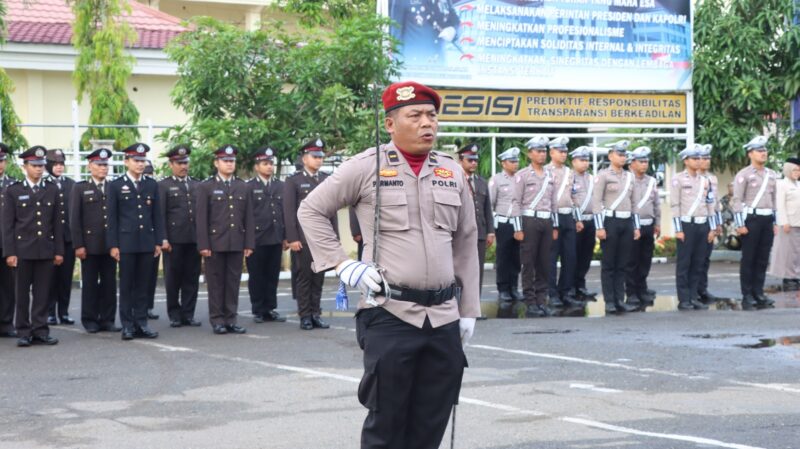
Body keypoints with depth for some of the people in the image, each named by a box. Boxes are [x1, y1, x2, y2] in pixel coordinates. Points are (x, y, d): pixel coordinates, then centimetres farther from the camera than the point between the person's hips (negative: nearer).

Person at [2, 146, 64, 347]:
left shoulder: (52, 190, 9)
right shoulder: (13, 191, 2)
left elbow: (57, 223, 9)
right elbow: (8, 225, -1)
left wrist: (59, 251, 5)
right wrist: (9, 253, -8)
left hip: (46, 250, 2)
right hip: (23, 251, -2)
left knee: (43, 293, 3)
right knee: (22, 294, 3)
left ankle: (40, 331, 8)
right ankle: (23, 332, 9)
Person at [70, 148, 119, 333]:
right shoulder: (80, 188, 4)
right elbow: (75, 219, -1)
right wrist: (78, 245, -8)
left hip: (110, 245, 2)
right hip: (90, 245, -2)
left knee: (109, 283, 4)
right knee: (90, 283, 3)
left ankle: (107, 319, 10)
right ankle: (90, 320, 10)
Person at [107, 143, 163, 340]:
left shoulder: (152, 185, 10)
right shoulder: (116, 186, 2)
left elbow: (156, 215, 11)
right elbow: (112, 218, 0)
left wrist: (158, 242, 6)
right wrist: (113, 245, -6)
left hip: (147, 243, 3)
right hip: (126, 243, -3)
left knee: (142, 286, 6)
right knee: (126, 286, 1)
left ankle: (141, 324, 10)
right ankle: (127, 325, 5)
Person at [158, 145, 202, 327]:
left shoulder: (197, 185, 15)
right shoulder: (163, 186, 4)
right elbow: (160, 215, -2)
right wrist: (163, 239, -11)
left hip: (194, 239, 3)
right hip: (174, 240, -3)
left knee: (192, 278, 4)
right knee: (173, 279, 2)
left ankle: (188, 314, 10)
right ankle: (174, 315, 10)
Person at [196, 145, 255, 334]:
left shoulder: (243, 187, 13)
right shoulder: (206, 187, 3)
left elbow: (249, 218, 10)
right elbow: (201, 219, -2)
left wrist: (249, 244, 3)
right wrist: (203, 245, -9)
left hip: (236, 244, 3)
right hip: (215, 244, -3)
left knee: (233, 282, 4)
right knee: (216, 283, 2)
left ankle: (231, 319, 10)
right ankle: (217, 321, 7)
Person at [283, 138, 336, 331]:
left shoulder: (327, 180, 13)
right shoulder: (293, 181, 2)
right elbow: (289, 212, -3)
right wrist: (292, 238, -10)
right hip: (303, 238, -3)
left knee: (319, 278, 4)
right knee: (304, 277, 0)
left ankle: (316, 314, 10)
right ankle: (305, 316, 6)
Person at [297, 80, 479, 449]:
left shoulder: (452, 172, 11)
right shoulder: (368, 166, -2)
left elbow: (466, 244, 15)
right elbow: (311, 211, 5)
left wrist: (468, 311, 12)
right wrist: (341, 264, -4)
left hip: (443, 319, 4)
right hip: (389, 315, -4)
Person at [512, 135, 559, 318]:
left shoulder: (549, 175, 14)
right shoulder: (522, 175, -1)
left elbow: (553, 202, 17)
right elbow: (516, 202, -5)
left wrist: (555, 226, 13)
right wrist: (517, 228, -11)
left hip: (547, 221, 5)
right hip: (529, 220, -5)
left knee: (544, 263, 6)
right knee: (528, 264, -2)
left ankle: (542, 301, 11)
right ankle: (530, 303, 1)